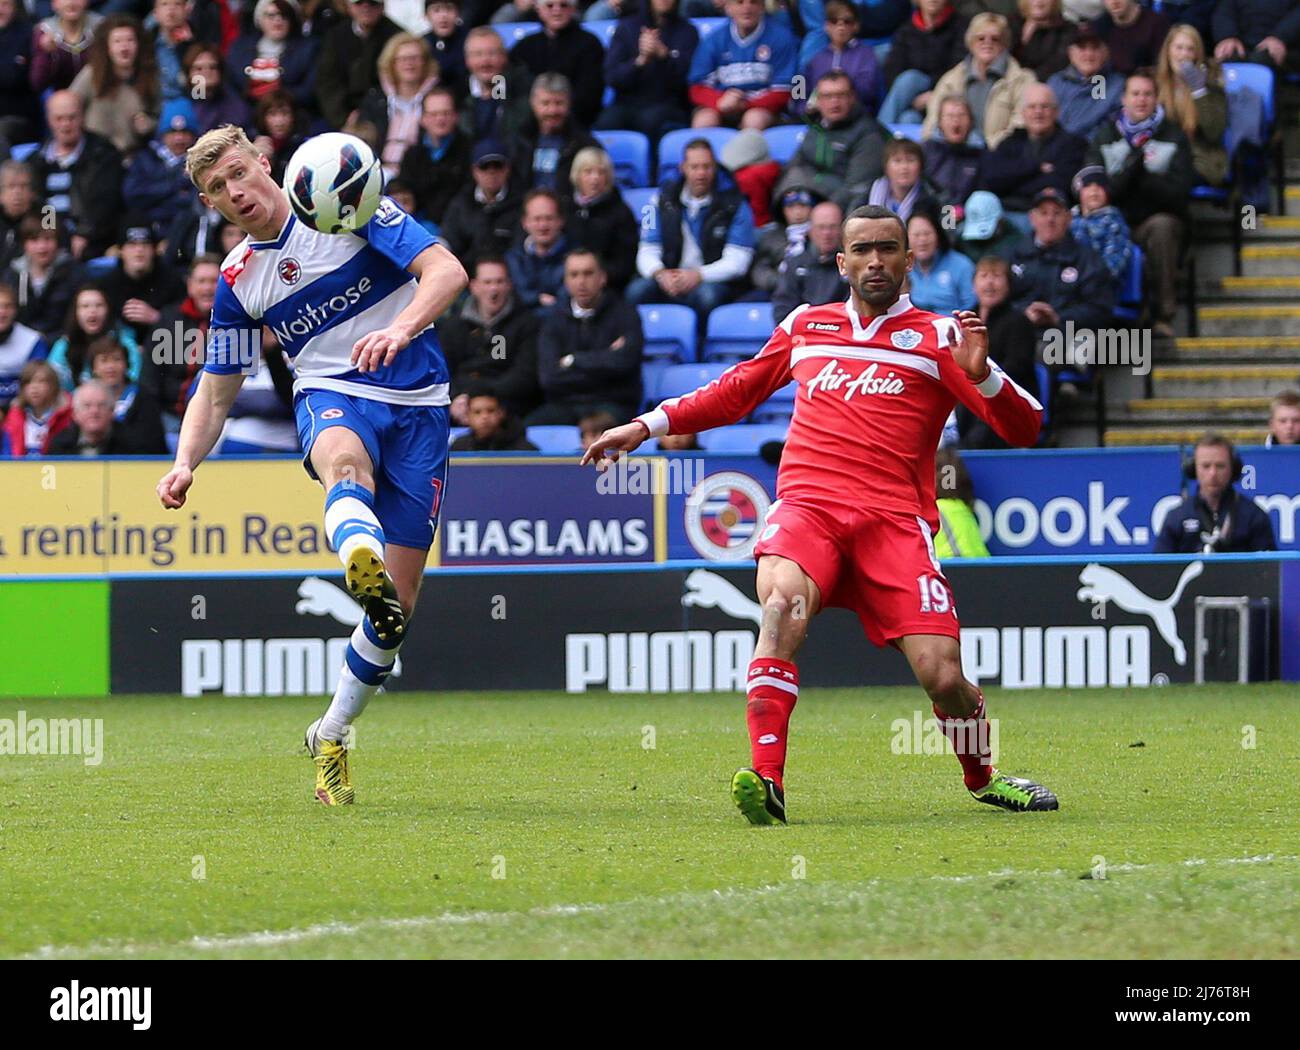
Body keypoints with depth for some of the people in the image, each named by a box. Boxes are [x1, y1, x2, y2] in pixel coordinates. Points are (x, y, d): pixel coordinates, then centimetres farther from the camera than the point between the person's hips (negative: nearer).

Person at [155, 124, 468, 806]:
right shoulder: (237, 278, 11)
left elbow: (447, 271, -12)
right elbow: (216, 392, 18)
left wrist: (399, 328, -32)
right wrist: (185, 462, -2)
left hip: (416, 404, -1)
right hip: (330, 396, 1)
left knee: (398, 606, -7)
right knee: (345, 459, -41)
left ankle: (331, 737, 13)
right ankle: (361, 563, -75)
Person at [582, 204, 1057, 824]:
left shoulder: (937, 336, 11)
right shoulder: (805, 327, 21)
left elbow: (1022, 430, 4)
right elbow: (732, 394, 35)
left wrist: (979, 373, -15)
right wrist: (646, 426, 29)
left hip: (894, 518, -1)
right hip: (806, 506, 1)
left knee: (942, 677, -13)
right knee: (783, 602, -33)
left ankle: (982, 778, 20)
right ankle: (766, 780, -39)